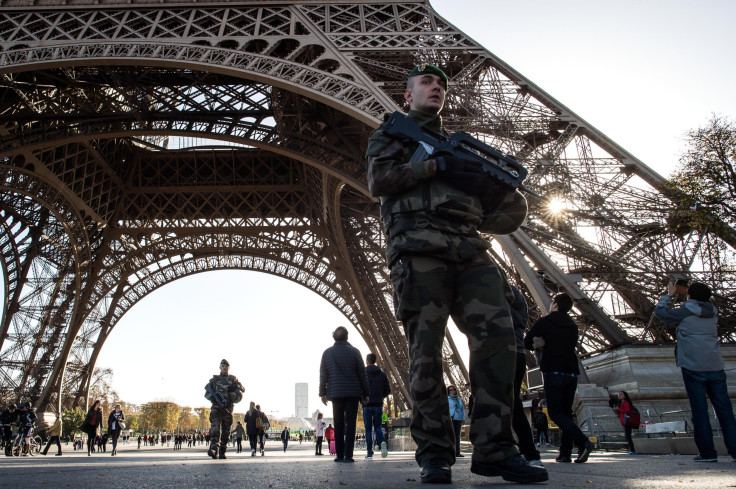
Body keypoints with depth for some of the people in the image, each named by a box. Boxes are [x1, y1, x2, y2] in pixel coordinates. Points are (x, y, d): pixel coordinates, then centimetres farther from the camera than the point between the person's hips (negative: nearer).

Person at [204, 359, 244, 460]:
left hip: (228, 408, 1)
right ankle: (213, 449, -29)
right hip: (216, 407, -1)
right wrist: (213, 396, -10)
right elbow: (207, 393, 10)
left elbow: (241, 389, 3)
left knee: (226, 432, 3)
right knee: (215, 428, -19)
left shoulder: (233, 379, 13)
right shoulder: (214, 379, 13)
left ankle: (222, 452, 10)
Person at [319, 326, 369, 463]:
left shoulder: (327, 353, 4)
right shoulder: (354, 352, -2)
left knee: (338, 425, 9)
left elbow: (323, 375, 6)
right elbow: (362, 374, -1)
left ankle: (339, 455, 9)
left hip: (335, 394, 2)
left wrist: (323, 393, 13)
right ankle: (348, 455, -6)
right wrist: (365, 394, 5)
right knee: (350, 423, 1)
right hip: (352, 393, -2)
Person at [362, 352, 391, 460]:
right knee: (377, 426, 12)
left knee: (368, 428, 5)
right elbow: (388, 390, 6)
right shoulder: (382, 374, 7)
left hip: (367, 405, -3)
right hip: (378, 404, 3)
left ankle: (369, 452, 2)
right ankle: (382, 443, -15)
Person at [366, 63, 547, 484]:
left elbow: (504, 216, 25)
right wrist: (437, 165, -6)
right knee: (426, 350, -7)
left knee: (498, 334, -13)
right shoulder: (390, 134, 22)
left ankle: (495, 449, -9)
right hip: (419, 250, -4)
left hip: (470, 250, 4)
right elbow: (379, 181, 0)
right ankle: (435, 454, -1)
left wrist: (502, 179, 2)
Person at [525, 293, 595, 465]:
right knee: (566, 412, 9)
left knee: (555, 412, -5)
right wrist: (545, 343, 7)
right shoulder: (573, 326, 18)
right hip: (572, 373, 6)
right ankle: (565, 453, 3)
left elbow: (527, 342, -3)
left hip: (554, 372, -6)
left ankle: (583, 442, -24)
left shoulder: (545, 322, -1)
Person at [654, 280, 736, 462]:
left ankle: (707, 452, 0)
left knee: (700, 411, -1)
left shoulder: (685, 312, -4)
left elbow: (660, 311, 9)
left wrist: (669, 295, 22)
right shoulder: (713, 312, 11)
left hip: (694, 368, -5)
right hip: (715, 367, 5)